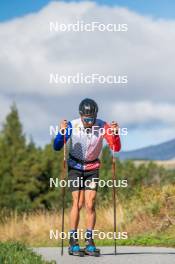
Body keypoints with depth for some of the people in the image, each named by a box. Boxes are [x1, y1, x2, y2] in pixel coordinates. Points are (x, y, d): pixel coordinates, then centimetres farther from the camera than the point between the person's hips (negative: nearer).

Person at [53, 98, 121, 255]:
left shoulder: (102, 126, -16)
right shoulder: (72, 126, -19)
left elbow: (116, 148, -15)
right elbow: (57, 147, -19)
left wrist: (115, 133, -34)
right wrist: (62, 132, -36)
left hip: (93, 168, 1)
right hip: (75, 167, -1)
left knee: (90, 205, -7)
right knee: (78, 203, -12)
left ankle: (89, 240, 3)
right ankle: (73, 240, -4)